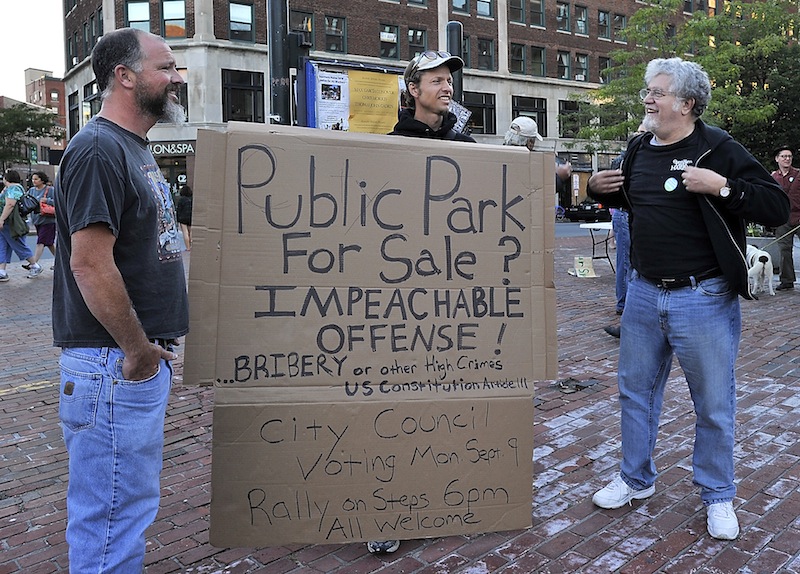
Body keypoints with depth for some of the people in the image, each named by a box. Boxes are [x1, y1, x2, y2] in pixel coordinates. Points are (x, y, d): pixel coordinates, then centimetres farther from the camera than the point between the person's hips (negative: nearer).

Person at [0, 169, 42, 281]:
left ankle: (35, 266, 14)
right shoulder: (11, 188, 19)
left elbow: (10, 205, -26)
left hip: (11, 224, -10)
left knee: (19, 246, 1)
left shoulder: (13, 188, -15)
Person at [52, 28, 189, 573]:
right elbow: (90, 264, -24)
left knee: (133, 498, 22)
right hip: (114, 364, -10)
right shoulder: (98, 150, -16)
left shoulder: (135, 148, 15)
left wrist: (152, 345, 15)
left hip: (143, 358, 10)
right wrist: (138, 352, -17)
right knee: (113, 512, 2)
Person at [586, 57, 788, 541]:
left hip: (703, 298, -5)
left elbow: (778, 207, -15)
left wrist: (721, 187, -26)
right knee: (636, 391, 15)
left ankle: (718, 496, 29)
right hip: (644, 293, 6)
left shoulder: (719, 149, -11)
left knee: (714, 404, 8)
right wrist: (601, 188, 4)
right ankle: (636, 479, 35)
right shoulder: (640, 148, 6)